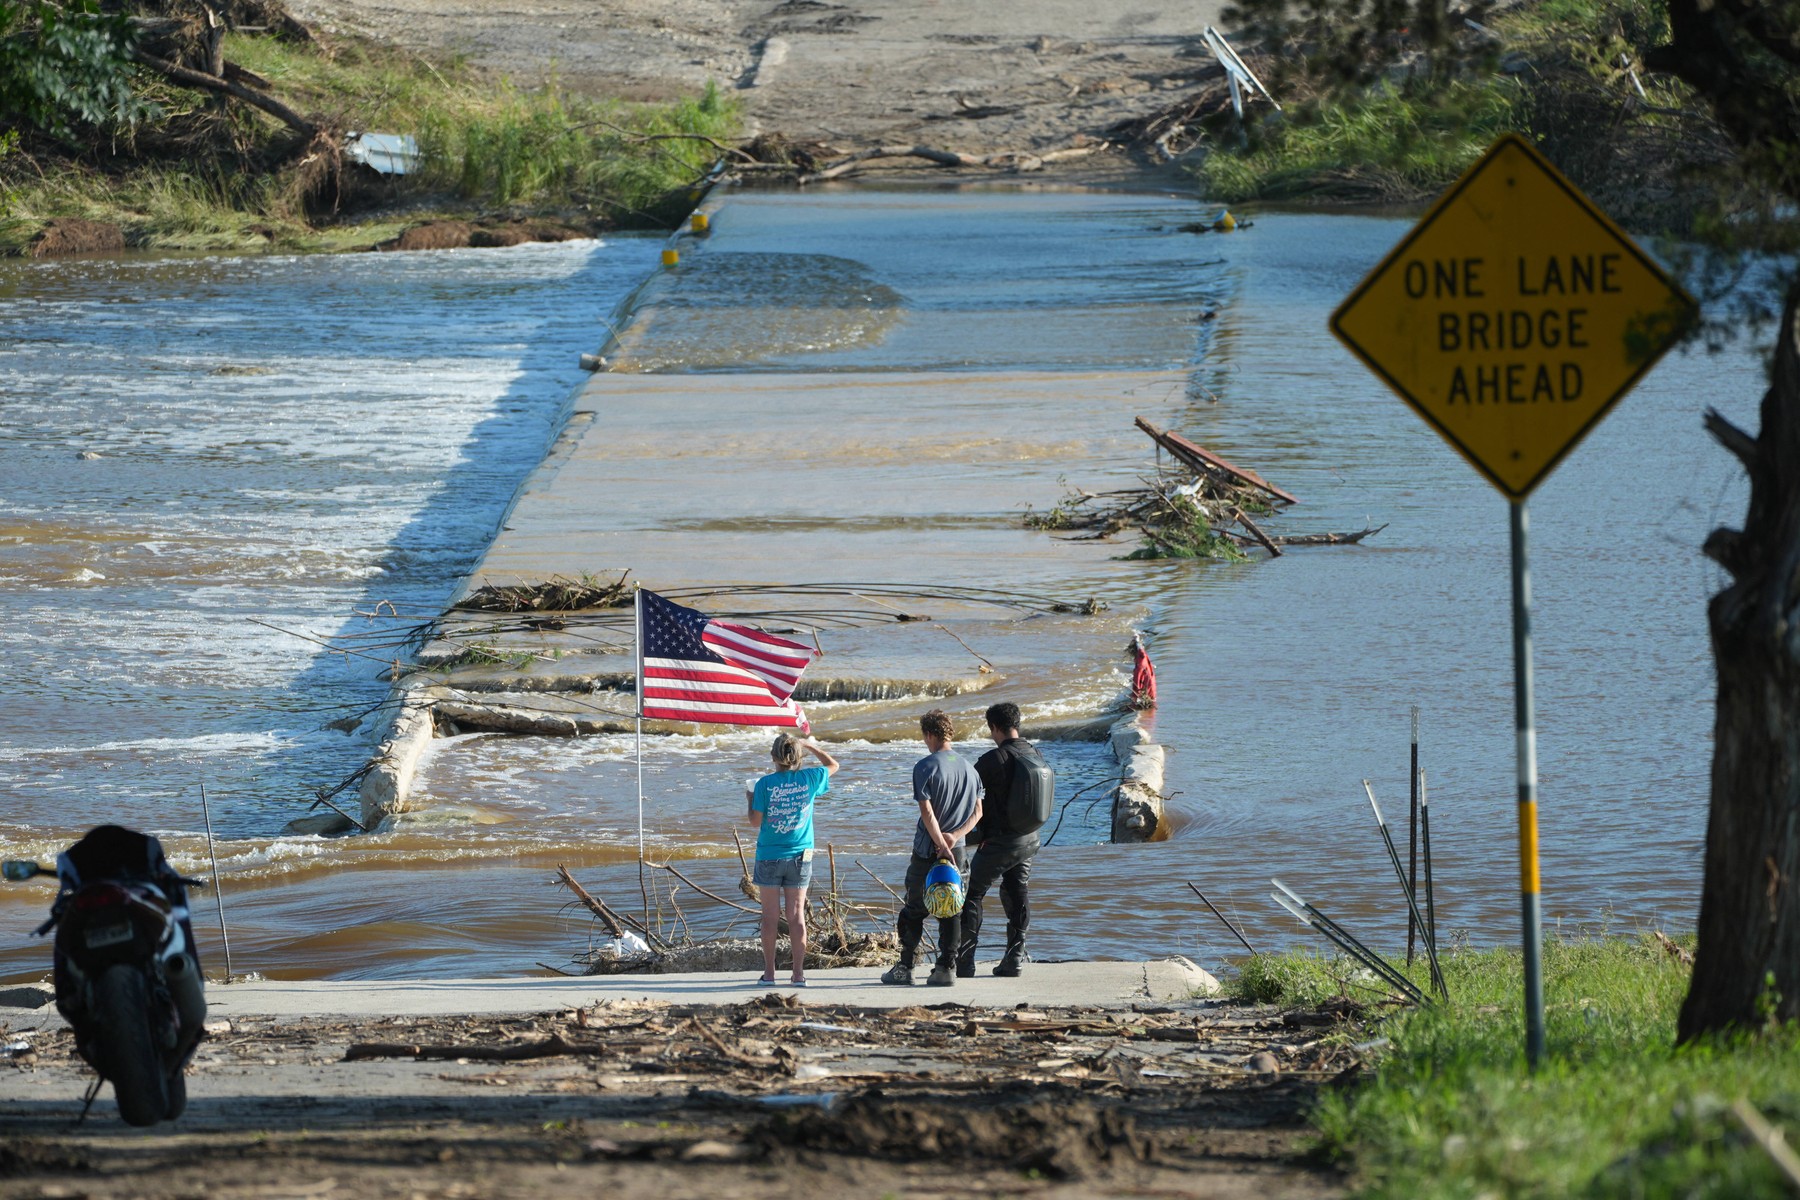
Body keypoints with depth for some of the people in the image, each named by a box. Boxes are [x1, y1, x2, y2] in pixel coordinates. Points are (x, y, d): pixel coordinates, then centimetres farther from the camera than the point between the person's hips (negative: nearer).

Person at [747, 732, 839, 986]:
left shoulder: (765, 784, -11)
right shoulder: (809, 779, -3)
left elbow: (755, 822, -8)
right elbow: (833, 765, 17)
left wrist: (750, 797, 9)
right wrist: (810, 746, 25)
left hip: (769, 856, -2)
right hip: (799, 857, 2)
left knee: (770, 915, 5)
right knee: (797, 915, 5)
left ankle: (769, 972, 7)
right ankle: (799, 973, 4)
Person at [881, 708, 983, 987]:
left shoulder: (925, 767, -11)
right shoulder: (967, 767, 7)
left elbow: (927, 812, -18)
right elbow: (977, 811, 5)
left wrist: (941, 844, -18)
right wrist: (955, 835, -6)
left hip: (927, 850, -4)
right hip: (957, 850, 4)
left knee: (914, 909, 6)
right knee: (950, 909, 8)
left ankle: (905, 967, 8)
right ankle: (947, 968, 3)